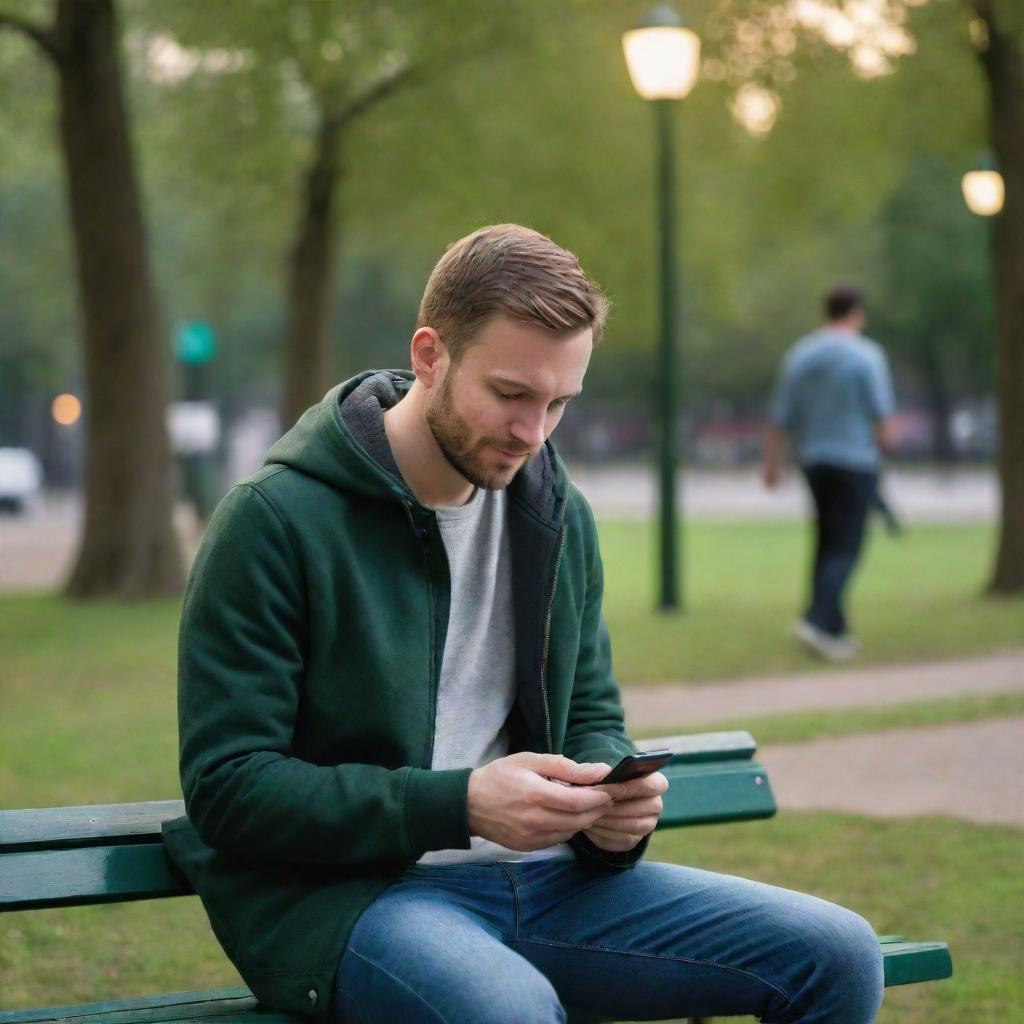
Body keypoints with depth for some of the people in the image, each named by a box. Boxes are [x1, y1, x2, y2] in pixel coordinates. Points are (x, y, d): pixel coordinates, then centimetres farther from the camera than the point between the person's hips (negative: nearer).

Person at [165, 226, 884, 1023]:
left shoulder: (557, 514, 11)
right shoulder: (274, 520, -10)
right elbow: (228, 785, -14)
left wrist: (610, 801, -5)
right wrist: (459, 805, -23)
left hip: (542, 871, 7)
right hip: (343, 891, -6)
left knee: (837, 955, -7)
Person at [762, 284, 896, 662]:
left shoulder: (799, 355, 6)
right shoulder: (866, 354, -10)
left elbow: (781, 416, 6)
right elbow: (881, 412, -9)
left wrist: (771, 464, 12)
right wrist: (886, 437, 11)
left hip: (813, 460, 6)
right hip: (855, 460, -6)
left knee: (827, 544, 13)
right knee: (846, 548, -5)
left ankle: (836, 630, 16)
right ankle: (817, 620, -20)